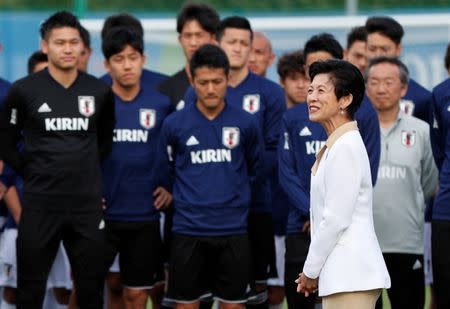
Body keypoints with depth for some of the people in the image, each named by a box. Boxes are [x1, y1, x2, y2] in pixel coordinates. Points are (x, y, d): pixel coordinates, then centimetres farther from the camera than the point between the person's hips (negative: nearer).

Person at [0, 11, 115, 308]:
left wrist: (88, 172, 12)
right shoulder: (24, 90, -5)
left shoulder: (100, 91, 3)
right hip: (40, 203, -2)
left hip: (88, 204, 2)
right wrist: (33, 174, 1)